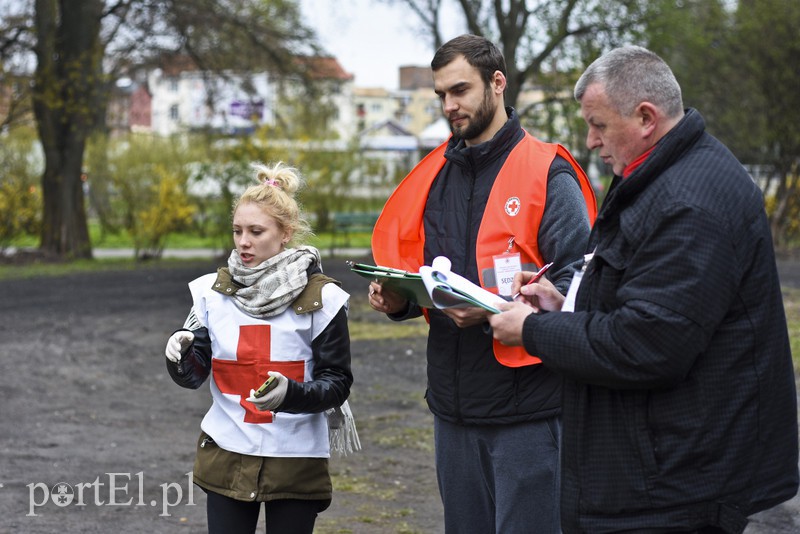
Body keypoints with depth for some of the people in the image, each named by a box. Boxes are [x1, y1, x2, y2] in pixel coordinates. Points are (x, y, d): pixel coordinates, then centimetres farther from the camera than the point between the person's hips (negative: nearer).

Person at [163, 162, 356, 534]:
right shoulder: (213, 291, 2)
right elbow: (193, 376, 2)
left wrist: (291, 393, -26)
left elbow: (337, 383, -6)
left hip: (296, 462, -2)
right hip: (226, 457, 2)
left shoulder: (320, 297, -6)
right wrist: (180, 354, -21)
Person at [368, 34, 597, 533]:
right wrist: (401, 300, -1)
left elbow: (575, 283, -14)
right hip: (454, 404, 7)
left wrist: (495, 310, -26)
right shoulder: (436, 175, 13)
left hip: (526, 408, -7)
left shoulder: (548, 173, -8)